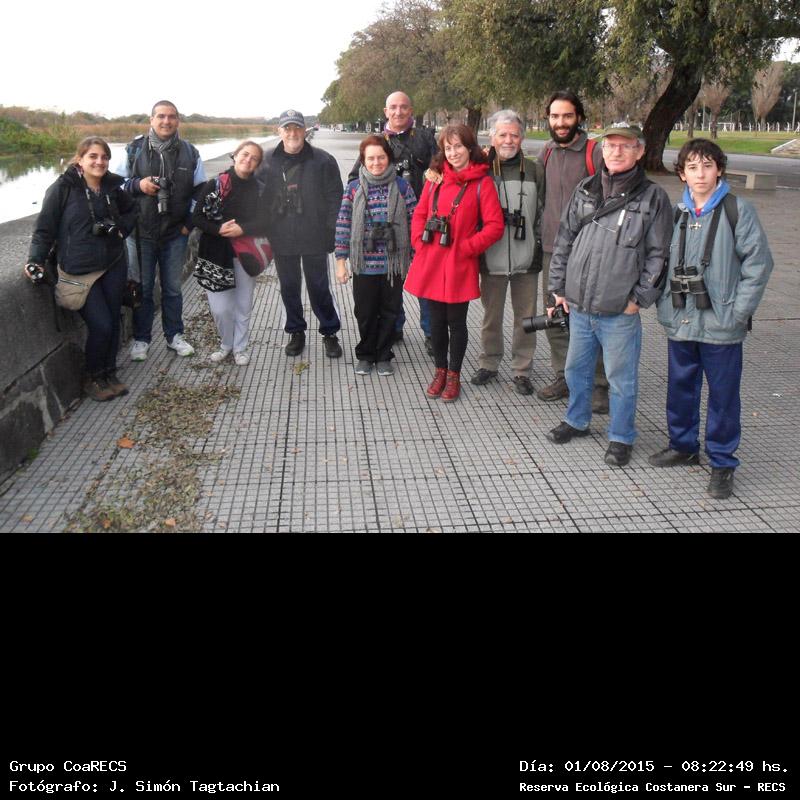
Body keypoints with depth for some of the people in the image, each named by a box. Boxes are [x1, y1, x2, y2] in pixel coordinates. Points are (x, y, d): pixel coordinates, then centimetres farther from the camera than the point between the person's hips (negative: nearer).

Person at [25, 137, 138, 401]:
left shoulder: (114, 185, 2)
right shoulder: (63, 188, -10)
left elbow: (131, 211, 20)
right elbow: (45, 227, -6)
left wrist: (120, 227, 1)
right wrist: (35, 259, -14)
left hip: (114, 266, 5)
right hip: (79, 270, -4)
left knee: (113, 321, 8)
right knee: (100, 325, -10)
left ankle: (109, 374, 27)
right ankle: (93, 378, 13)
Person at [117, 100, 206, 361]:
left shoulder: (189, 152, 4)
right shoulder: (134, 149, -1)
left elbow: (200, 190, 11)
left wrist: (190, 221, 1)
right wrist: (138, 184, -15)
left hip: (175, 233, 1)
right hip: (141, 232, -1)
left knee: (173, 288, 11)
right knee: (142, 288, 7)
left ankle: (174, 335, 26)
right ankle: (141, 339, 19)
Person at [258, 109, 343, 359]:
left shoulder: (323, 161, -3)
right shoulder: (267, 162, 5)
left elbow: (335, 198, -4)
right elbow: (258, 198, 9)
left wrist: (332, 233, -10)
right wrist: (264, 233, 2)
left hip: (314, 238, -3)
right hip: (281, 240, 3)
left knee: (319, 287, 5)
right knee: (289, 288, 13)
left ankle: (330, 332, 20)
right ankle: (296, 332, 28)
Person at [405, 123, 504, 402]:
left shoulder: (482, 183, -5)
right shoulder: (435, 179, 9)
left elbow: (495, 226, -10)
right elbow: (419, 214, 16)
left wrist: (466, 248, -13)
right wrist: (419, 243, 1)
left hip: (460, 266, -4)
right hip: (431, 263, 4)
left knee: (456, 322, 7)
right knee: (437, 321, 13)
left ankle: (454, 375, 23)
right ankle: (440, 370, 30)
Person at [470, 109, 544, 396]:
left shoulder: (534, 171, 4)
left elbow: (542, 214, 6)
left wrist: (539, 249, 1)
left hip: (526, 259, 1)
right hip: (492, 259, 0)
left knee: (526, 318, 7)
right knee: (491, 316, 12)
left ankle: (522, 370, 19)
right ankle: (489, 364, 28)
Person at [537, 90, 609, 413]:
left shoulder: (595, 153, -6)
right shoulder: (546, 152, 11)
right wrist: (540, 240, 12)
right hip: (552, 250, 6)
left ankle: (599, 385, 10)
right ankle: (564, 377, 26)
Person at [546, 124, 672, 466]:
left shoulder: (653, 197, -5)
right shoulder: (585, 190, 7)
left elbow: (658, 255, -4)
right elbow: (563, 241, 11)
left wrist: (639, 299, -9)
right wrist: (559, 287, 8)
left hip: (620, 313, -4)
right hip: (578, 306, 4)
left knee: (621, 378, 6)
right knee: (576, 368, 19)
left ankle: (621, 438, 23)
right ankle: (576, 421, 40)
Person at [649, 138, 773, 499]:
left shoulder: (738, 210, -6)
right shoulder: (676, 213, 7)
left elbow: (759, 262, -7)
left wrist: (738, 312, -12)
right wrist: (665, 304, 4)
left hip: (721, 326, -4)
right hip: (680, 322, 5)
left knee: (723, 395, 4)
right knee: (680, 388, 16)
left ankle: (722, 463, 18)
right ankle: (683, 445, 35)